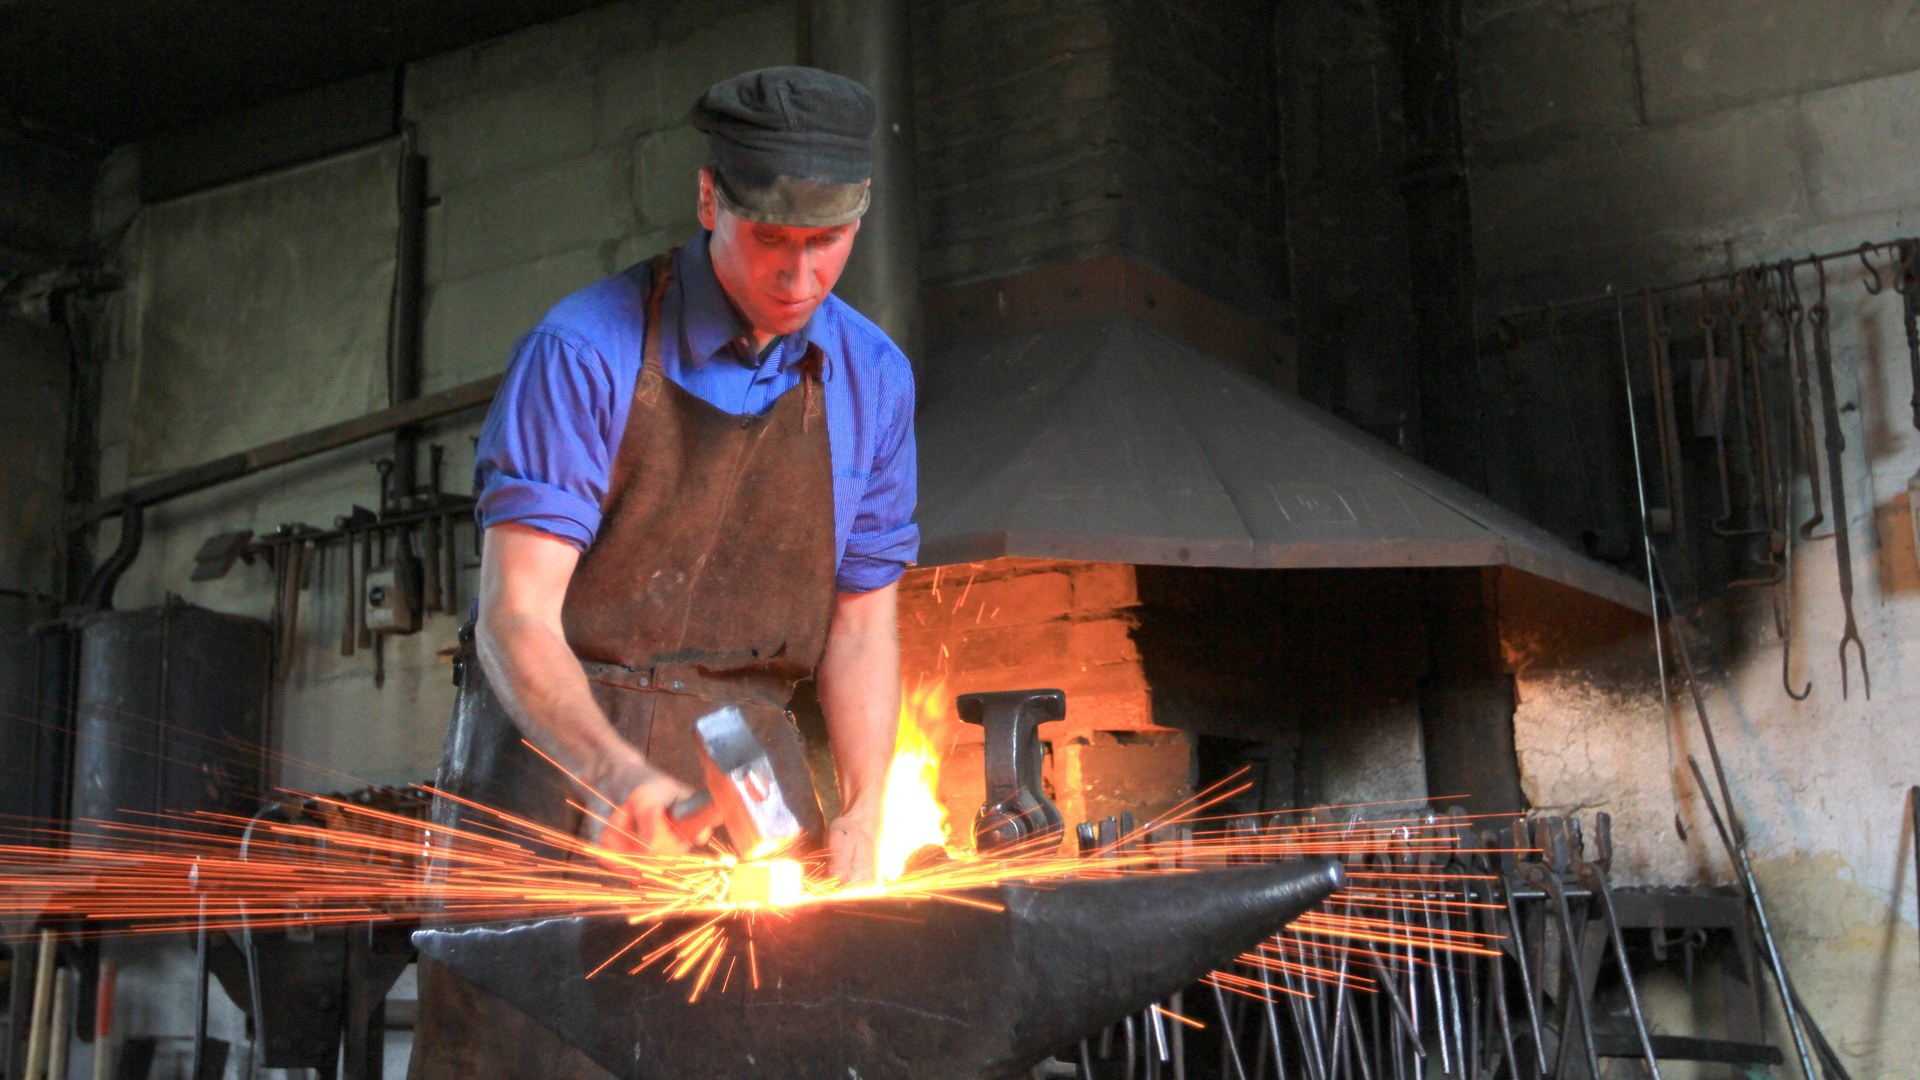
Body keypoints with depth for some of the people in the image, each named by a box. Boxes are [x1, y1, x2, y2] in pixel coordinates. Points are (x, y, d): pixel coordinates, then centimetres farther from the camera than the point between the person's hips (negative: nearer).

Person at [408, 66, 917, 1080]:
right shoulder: (584, 351, -12)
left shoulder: (871, 379, 3)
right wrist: (616, 773, -35)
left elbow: (861, 623, 8)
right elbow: (514, 617, -18)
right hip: (559, 746, -3)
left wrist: (863, 812, -5)